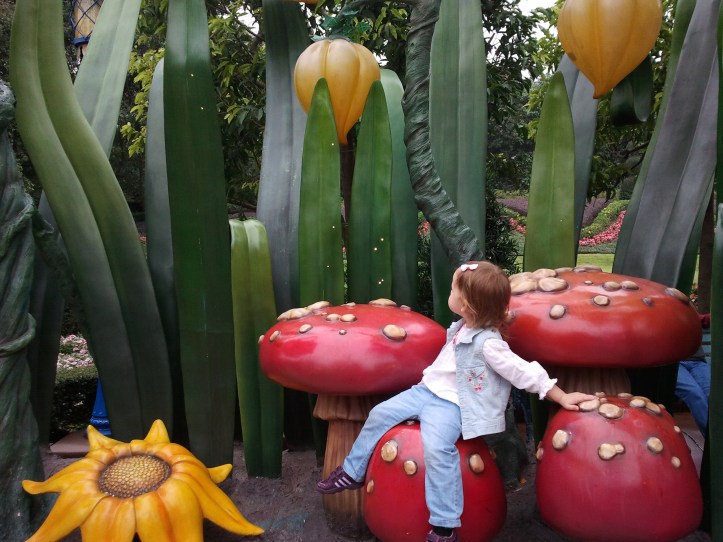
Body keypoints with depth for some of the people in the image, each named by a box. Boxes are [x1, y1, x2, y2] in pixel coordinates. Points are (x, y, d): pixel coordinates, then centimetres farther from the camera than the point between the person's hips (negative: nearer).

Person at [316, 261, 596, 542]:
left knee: (436, 448, -32)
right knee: (380, 413, 3)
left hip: (451, 404, -8)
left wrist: (562, 398, -17)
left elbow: (525, 373, -19)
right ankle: (352, 472, 20)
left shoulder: (489, 344, -23)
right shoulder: (464, 326, 3)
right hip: (427, 390, 9)